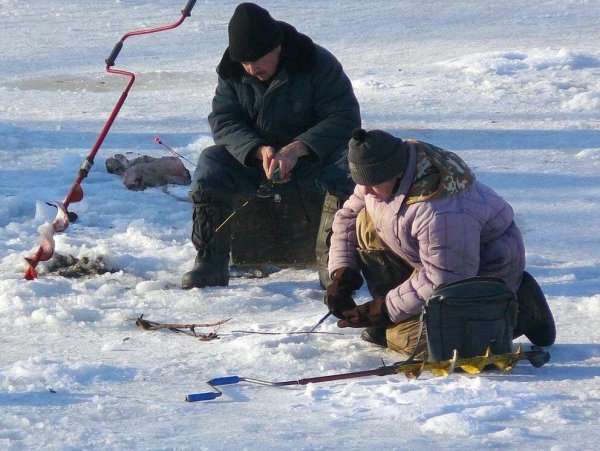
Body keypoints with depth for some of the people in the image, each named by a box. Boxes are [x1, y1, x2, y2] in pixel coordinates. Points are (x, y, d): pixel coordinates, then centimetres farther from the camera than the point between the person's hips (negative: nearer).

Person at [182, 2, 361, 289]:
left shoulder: (317, 63, -16)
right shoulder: (232, 72, -5)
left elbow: (345, 118, -20)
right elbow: (222, 121, -11)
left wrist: (298, 148, -34)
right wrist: (259, 151, -31)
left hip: (311, 156, -3)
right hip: (252, 155, 3)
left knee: (348, 165, -35)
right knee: (210, 163, -25)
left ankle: (331, 262, -27)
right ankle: (210, 263, -22)